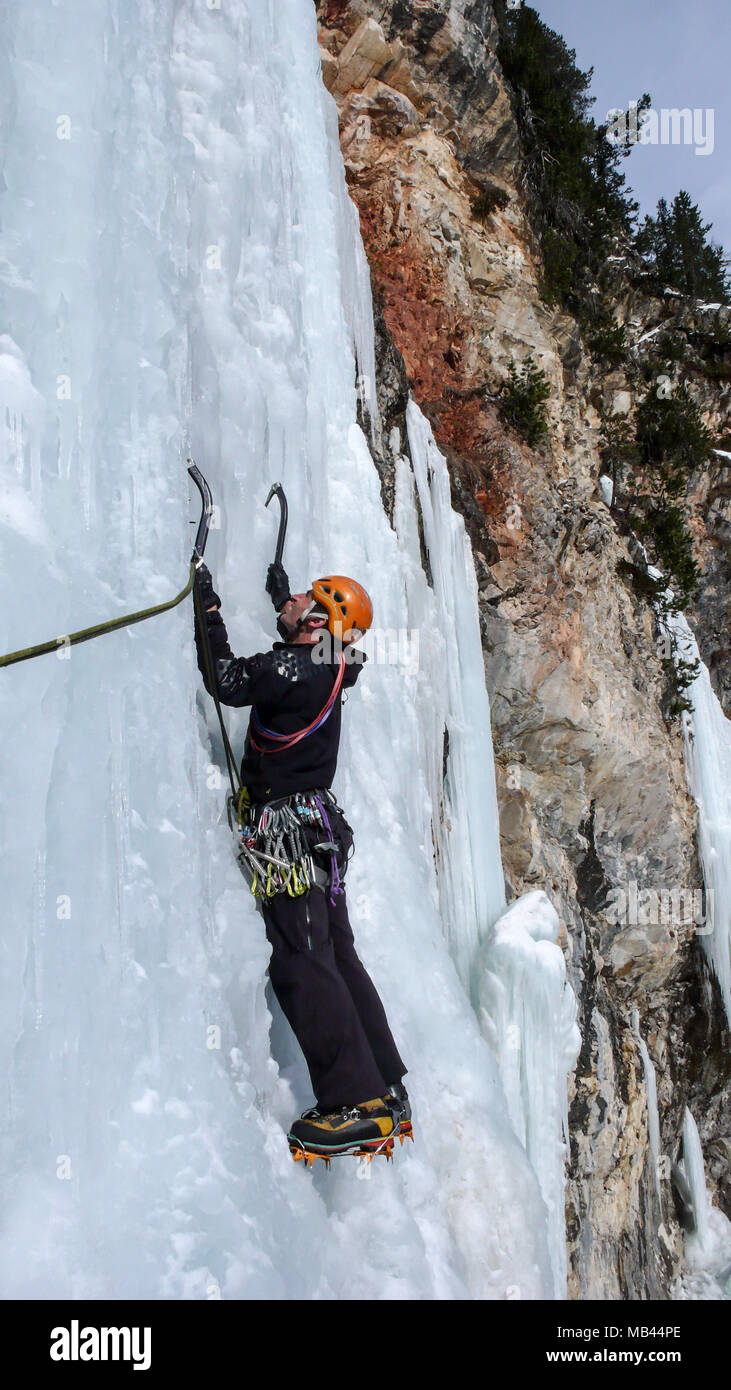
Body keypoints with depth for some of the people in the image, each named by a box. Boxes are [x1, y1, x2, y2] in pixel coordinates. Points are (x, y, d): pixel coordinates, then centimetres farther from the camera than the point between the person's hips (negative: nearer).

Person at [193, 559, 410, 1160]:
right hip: (315, 825, 10)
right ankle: (388, 1093, 16)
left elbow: (230, 682, -20)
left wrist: (209, 608, -8)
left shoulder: (296, 669, -13)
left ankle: (356, 1104, -11)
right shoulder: (323, 670, 15)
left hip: (288, 829, -10)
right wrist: (281, 594, 47)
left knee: (302, 964, -11)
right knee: (338, 959, 11)